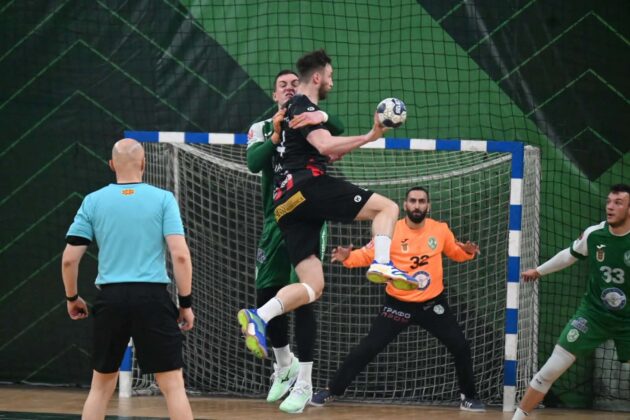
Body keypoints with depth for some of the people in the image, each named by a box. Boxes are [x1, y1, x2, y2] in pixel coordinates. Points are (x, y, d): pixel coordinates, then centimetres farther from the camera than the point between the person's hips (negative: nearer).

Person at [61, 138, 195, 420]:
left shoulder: (93, 201, 6)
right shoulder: (163, 199, 0)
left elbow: (69, 259, 5)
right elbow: (180, 254, -8)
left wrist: (72, 297, 20)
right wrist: (186, 303, 0)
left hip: (110, 300, 2)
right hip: (152, 297, -2)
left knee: (101, 385, 14)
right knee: (172, 384, 0)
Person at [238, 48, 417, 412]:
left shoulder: (295, 110, 29)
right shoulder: (305, 108, -1)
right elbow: (325, 145, -17)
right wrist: (369, 137, -15)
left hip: (287, 203, 9)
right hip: (308, 186, -9)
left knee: (312, 286, 1)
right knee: (387, 207, -6)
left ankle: (259, 317, -16)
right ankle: (382, 265, -28)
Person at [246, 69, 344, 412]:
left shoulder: (311, 124, 4)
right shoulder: (262, 129, 11)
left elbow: (339, 128, -18)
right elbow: (253, 163, -8)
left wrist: (323, 117, -40)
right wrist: (276, 137, -24)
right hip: (276, 220, 3)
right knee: (266, 295, 5)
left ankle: (304, 381, -6)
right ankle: (284, 365, 28)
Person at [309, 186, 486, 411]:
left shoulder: (441, 230, -3)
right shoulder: (391, 231, -11)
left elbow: (455, 252, 12)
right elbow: (367, 255, -9)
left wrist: (468, 252, -10)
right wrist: (348, 257, -29)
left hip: (433, 304, 2)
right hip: (398, 304, -2)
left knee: (460, 347, 1)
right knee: (367, 348, -5)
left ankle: (469, 397, 21)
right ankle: (332, 390, 7)